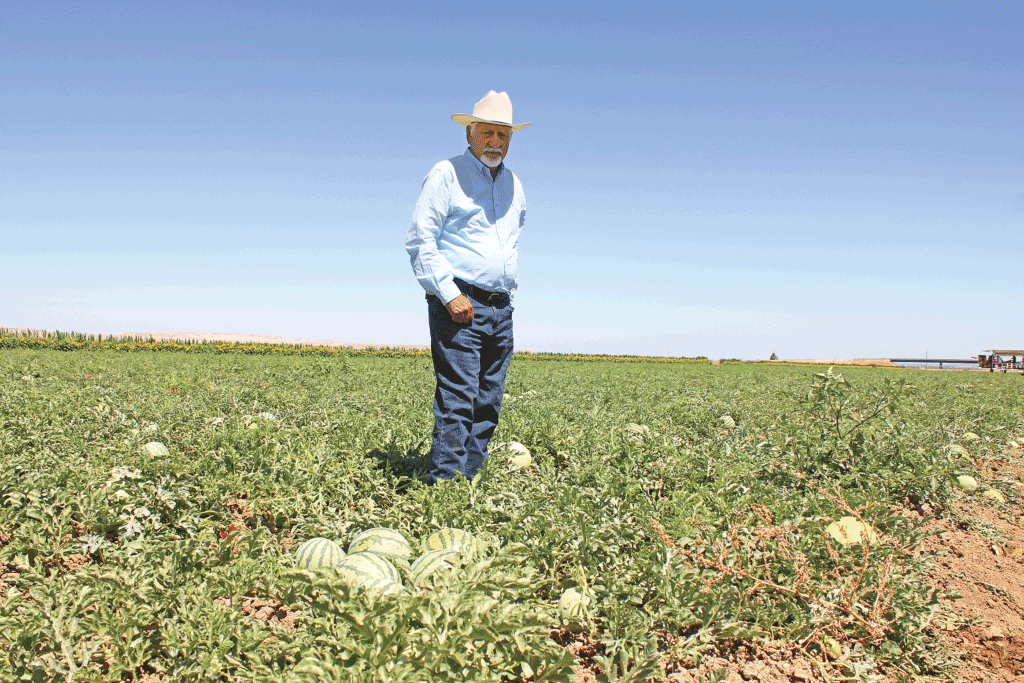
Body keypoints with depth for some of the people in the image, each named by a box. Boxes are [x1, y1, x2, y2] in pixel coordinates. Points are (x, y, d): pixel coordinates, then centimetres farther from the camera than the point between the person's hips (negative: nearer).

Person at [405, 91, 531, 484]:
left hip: (500, 309, 7)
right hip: (458, 305, -7)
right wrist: (449, 293, -17)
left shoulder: (514, 185, 19)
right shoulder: (447, 174, -2)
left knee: (488, 404, 6)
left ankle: (471, 479, 14)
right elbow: (419, 241, -9)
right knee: (457, 399, -12)